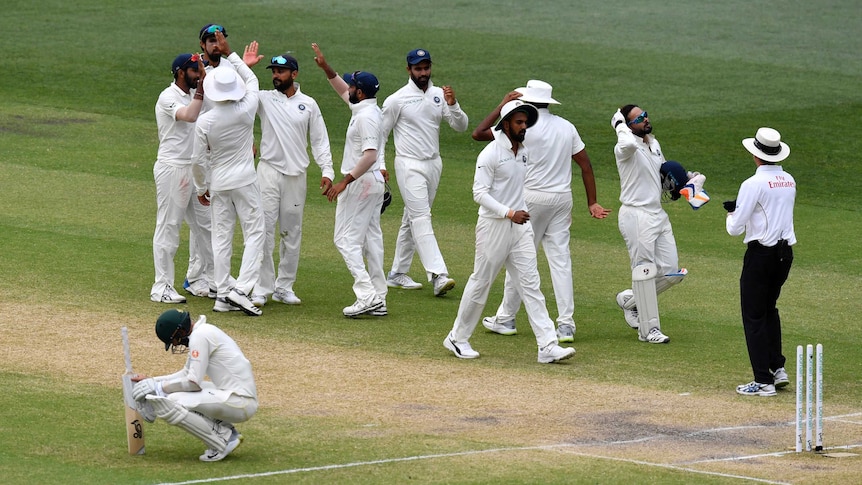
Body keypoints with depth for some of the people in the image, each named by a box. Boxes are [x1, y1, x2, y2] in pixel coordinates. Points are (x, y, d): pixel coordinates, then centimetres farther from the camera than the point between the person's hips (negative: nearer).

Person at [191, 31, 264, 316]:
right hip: (245, 182, -2)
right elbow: (252, 81, 7)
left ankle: (223, 295, 8)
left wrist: (201, 188, 11)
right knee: (255, 233, 1)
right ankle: (241, 289, -13)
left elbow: (199, 159, -4)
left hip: (218, 184, 2)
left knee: (221, 238, 8)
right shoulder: (246, 111, -12)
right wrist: (230, 53, 13)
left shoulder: (204, 121, -10)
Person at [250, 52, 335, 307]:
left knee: (292, 233, 7)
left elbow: (319, 140, 7)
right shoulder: (264, 99, 3)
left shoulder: (308, 104, 6)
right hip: (269, 171, -2)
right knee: (264, 231, -7)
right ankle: (262, 288, -6)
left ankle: (284, 287, 16)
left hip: (296, 174, 2)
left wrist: (327, 171, -3)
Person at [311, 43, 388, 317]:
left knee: (346, 238, -8)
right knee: (371, 239, 11)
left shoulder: (366, 116, -19)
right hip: (374, 183, 10)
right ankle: (378, 300, 11)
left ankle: (367, 294, -17)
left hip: (360, 182, -10)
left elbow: (370, 155, -28)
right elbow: (342, 90, 30)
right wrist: (325, 68, 24)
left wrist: (345, 181, -28)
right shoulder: (366, 108, 11)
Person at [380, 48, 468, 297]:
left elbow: (461, 126, 1)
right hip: (409, 165, -6)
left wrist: (453, 105, -18)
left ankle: (397, 274, 21)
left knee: (412, 219, 12)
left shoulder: (439, 95, 7)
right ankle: (438, 276, -25)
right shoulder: (397, 99, -7)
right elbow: (380, 133, -1)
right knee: (421, 218, -14)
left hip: (434, 164, 6)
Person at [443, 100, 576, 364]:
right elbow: (480, 193, -17)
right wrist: (509, 213, -26)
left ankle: (548, 346, -8)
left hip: (520, 227, 6)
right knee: (480, 282, 4)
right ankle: (457, 338, 20)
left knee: (530, 283, -1)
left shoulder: (523, 152, 10)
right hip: (494, 226, -6)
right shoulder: (491, 154, -13)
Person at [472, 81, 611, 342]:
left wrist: (503, 105, 0)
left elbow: (478, 134, -7)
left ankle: (506, 318, 14)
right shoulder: (567, 127, 7)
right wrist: (592, 202, 10)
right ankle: (566, 325, -2)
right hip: (563, 198, 5)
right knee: (560, 258, 4)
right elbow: (585, 164, 7)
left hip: (533, 198, -5)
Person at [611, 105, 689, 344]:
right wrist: (620, 126, -21)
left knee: (670, 272, 8)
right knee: (645, 270, -4)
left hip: (658, 214, 8)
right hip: (635, 215, -8)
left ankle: (629, 299, 29)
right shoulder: (625, 148, -14)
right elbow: (629, 143, -40)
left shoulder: (654, 144, 13)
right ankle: (649, 329, 4)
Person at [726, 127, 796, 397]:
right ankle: (778, 369, 20)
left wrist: (732, 215, 9)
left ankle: (763, 381, -3)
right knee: (769, 310, 24)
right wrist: (740, 208, 20)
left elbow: (735, 229, -13)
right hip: (785, 251, 7)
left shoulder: (753, 184, -15)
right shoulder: (789, 182, 8)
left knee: (754, 316, 0)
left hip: (760, 254, -7)